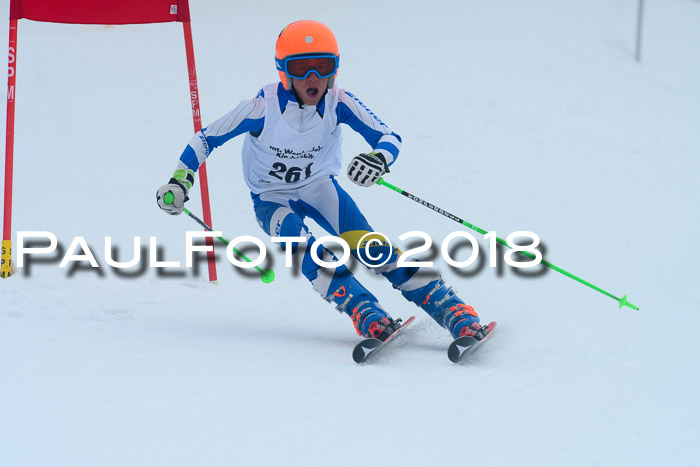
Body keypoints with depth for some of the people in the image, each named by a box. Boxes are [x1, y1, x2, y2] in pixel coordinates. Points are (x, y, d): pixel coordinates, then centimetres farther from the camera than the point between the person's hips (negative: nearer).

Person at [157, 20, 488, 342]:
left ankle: (450, 310, -23)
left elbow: (389, 138, -21)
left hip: (319, 186, 1)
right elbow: (208, 138, -15)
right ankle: (367, 316, -38)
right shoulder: (265, 107, -27)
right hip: (272, 200, -1)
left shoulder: (338, 103, -21)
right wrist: (179, 182, -21)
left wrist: (379, 159, -43)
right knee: (307, 252, -32)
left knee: (371, 247, -20)